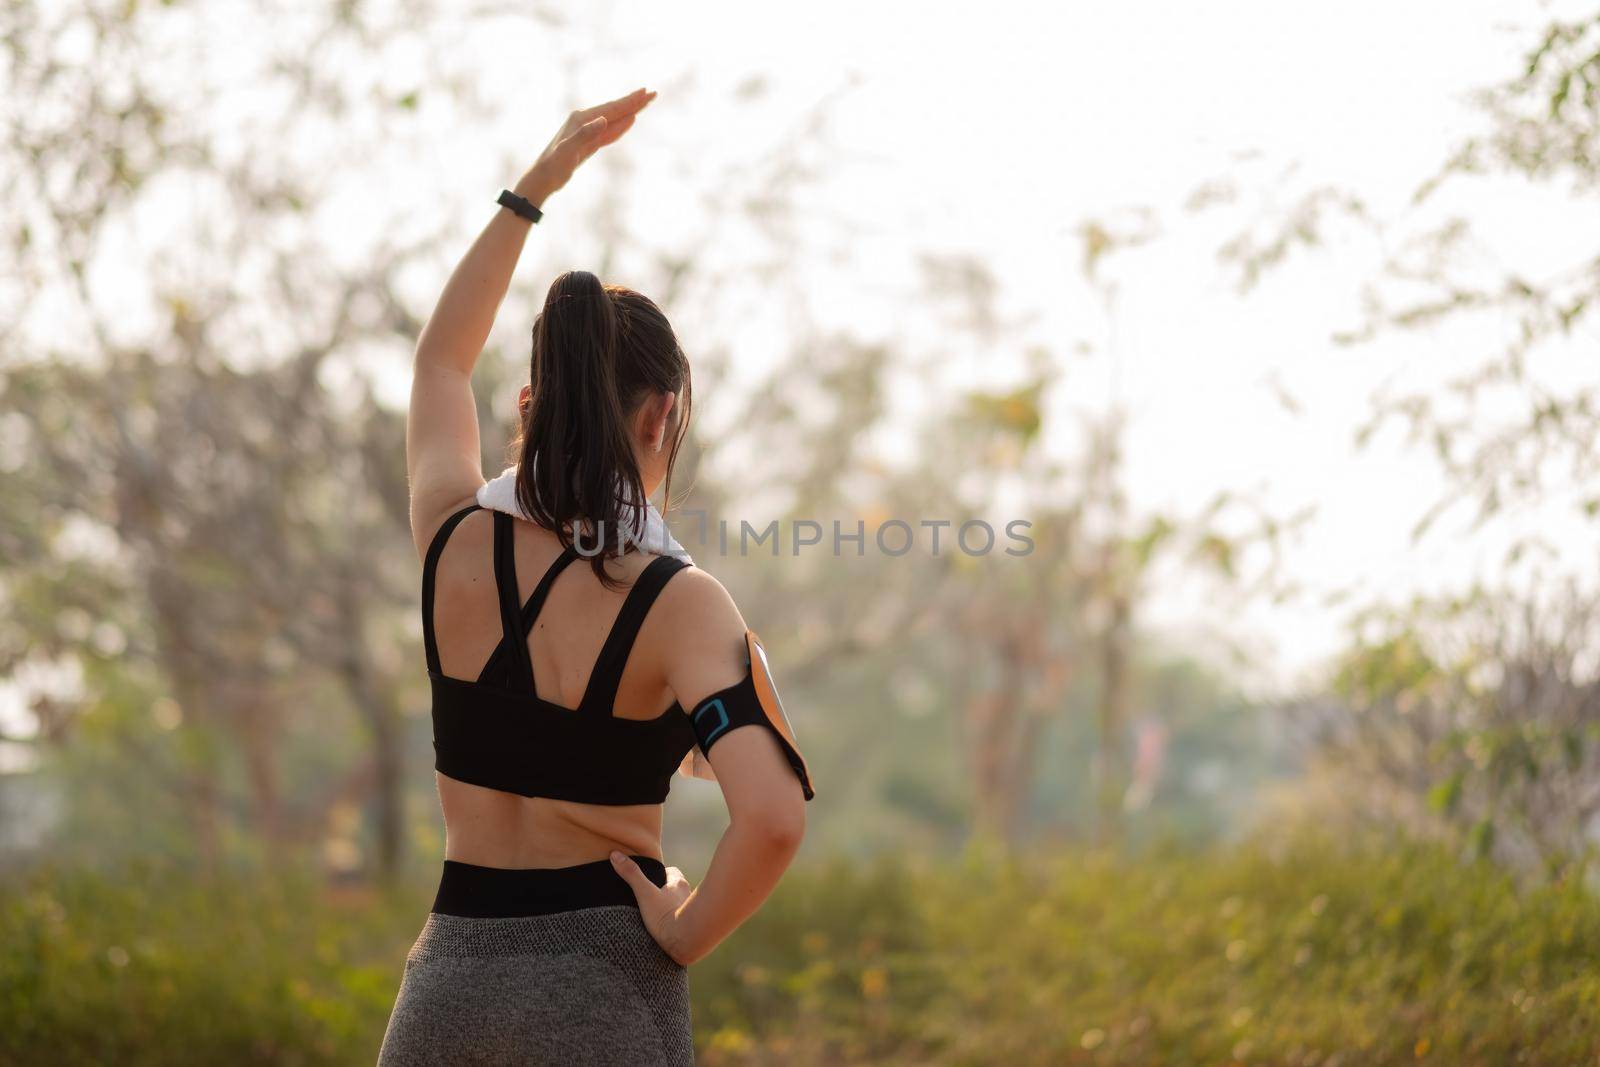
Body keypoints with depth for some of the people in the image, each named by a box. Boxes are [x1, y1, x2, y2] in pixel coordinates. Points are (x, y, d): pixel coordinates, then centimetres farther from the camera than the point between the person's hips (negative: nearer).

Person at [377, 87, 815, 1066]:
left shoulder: (456, 548, 1)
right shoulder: (680, 605, -12)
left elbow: (441, 362, 21)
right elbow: (773, 818, -27)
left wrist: (539, 183, 25)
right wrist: (684, 940, -9)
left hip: (448, 975, 4)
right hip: (601, 985, -4)